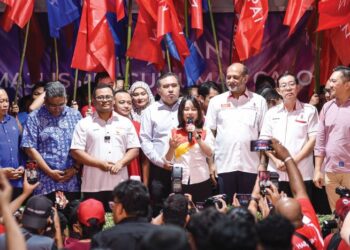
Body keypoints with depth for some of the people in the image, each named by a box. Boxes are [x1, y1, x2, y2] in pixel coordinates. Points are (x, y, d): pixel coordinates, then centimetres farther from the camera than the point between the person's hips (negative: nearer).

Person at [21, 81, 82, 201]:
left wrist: (75, 168, -4)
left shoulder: (75, 115, 9)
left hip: (72, 183, 2)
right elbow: (30, 148, -4)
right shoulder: (35, 117, 0)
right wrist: (49, 172, -7)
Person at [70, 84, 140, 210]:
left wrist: (120, 163, -10)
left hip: (119, 185, 2)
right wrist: (99, 163, -12)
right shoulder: (84, 124, 3)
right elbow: (76, 152, -2)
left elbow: (134, 149, 8)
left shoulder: (125, 123, 10)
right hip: (93, 186, -2)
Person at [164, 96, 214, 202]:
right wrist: (172, 147, -11)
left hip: (201, 181, 0)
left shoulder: (206, 132, 6)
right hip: (179, 182, 0)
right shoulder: (174, 133, 7)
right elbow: (168, 160, 8)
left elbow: (209, 153, -8)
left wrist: (196, 136, -15)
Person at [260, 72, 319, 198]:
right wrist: (276, 160, -7)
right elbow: (264, 141, 9)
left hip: (302, 175, -2)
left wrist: (295, 160, -11)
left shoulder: (309, 110, 4)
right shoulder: (272, 113, 13)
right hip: (276, 174, 3)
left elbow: (313, 139, -2)